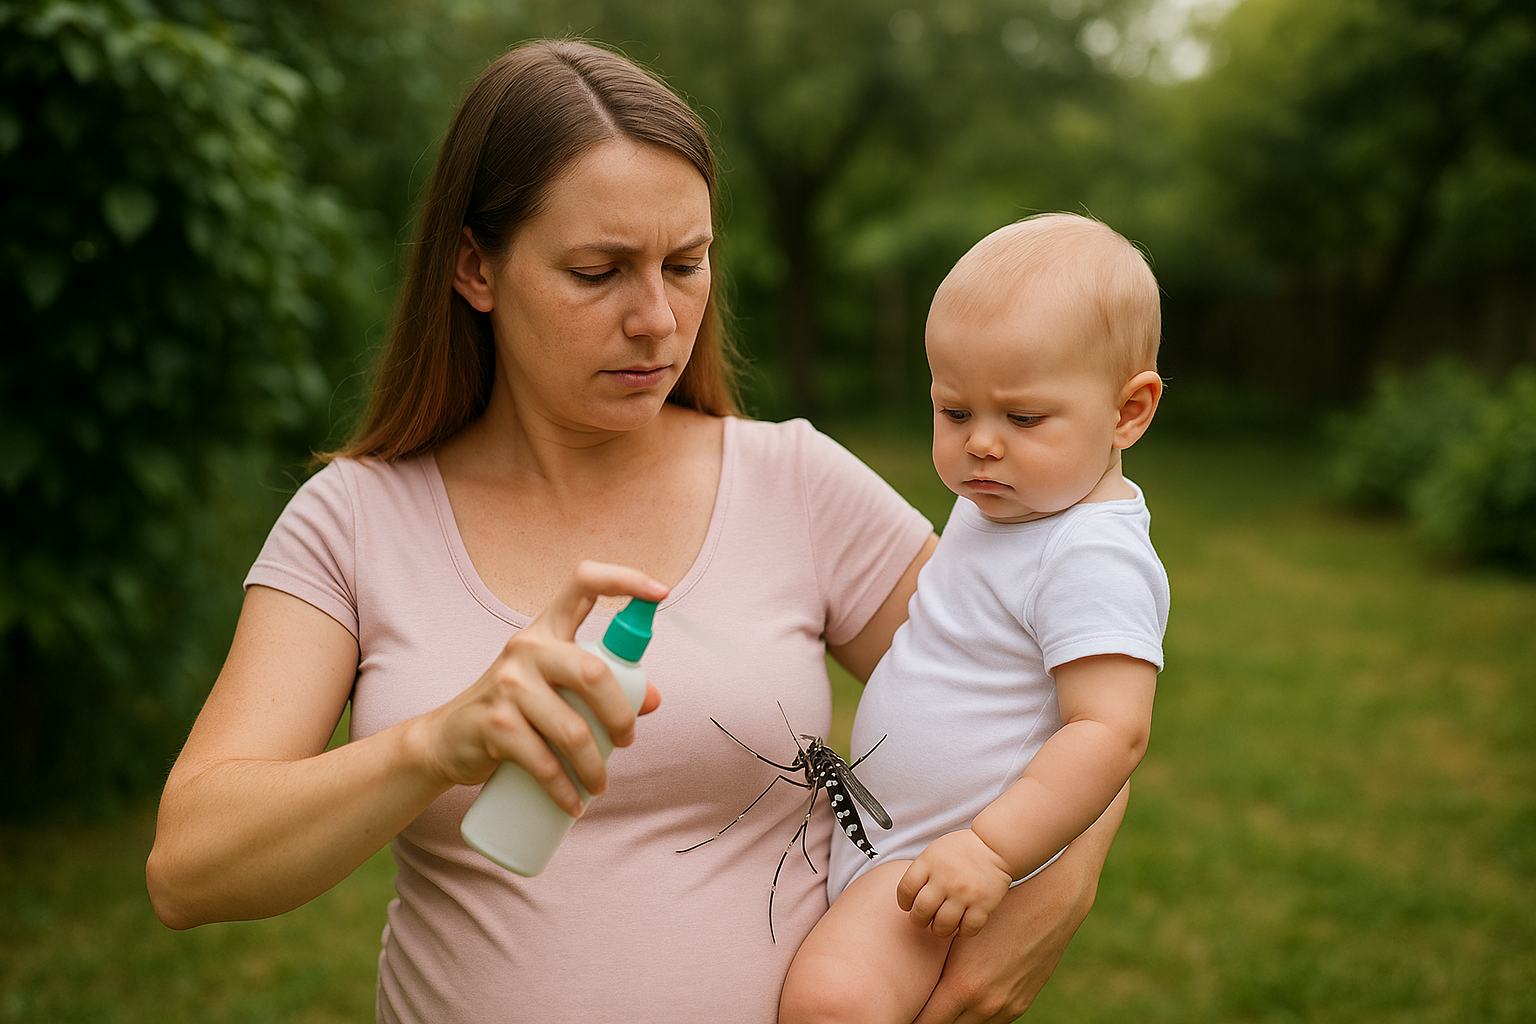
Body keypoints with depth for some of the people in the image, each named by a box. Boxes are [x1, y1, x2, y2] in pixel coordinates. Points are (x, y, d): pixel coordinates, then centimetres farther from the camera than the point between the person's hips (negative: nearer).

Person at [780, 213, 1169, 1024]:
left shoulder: (1096, 559, -23)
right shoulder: (997, 502, 7)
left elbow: (1112, 731, -29)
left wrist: (992, 850, -32)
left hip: (946, 861, -10)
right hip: (879, 834, 10)